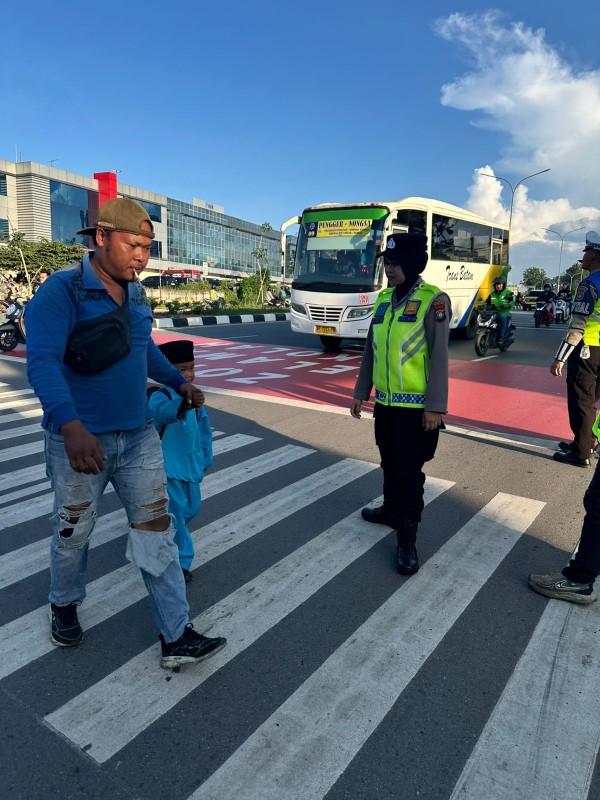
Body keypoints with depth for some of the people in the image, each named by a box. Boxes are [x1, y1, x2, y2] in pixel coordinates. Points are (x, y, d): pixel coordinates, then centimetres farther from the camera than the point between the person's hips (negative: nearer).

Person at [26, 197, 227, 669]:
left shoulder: (136, 294, 7)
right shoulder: (62, 291, -15)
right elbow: (43, 361, -28)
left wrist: (179, 383, 16)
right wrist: (70, 424, -41)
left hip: (139, 436, 6)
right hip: (80, 440, -5)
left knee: (156, 529, 4)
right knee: (74, 532, 15)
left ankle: (177, 636, 13)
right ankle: (65, 605, 45)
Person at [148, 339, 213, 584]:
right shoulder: (159, 397, -17)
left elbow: (203, 428, 14)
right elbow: (163, 412, -42)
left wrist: (205, 458, 16)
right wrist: (183, 403, -62)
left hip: (191, 465, 7)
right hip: (168, 466, -7)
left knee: (191, 508, 18)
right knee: (177, 511, -5)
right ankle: (181, 560, 10)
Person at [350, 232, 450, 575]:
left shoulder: (433, 300, -11)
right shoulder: (383, 299, 8)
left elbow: (439, 356, -14)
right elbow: (371, 350, 13)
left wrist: (435, 407, -16)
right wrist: (361, 392, 15)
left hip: (417, 405, -6)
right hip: (385, 402, 6)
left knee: (410, 470, 1)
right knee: (389, 462, 19)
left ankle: (407, 537, 12)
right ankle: (392, 509, 40)